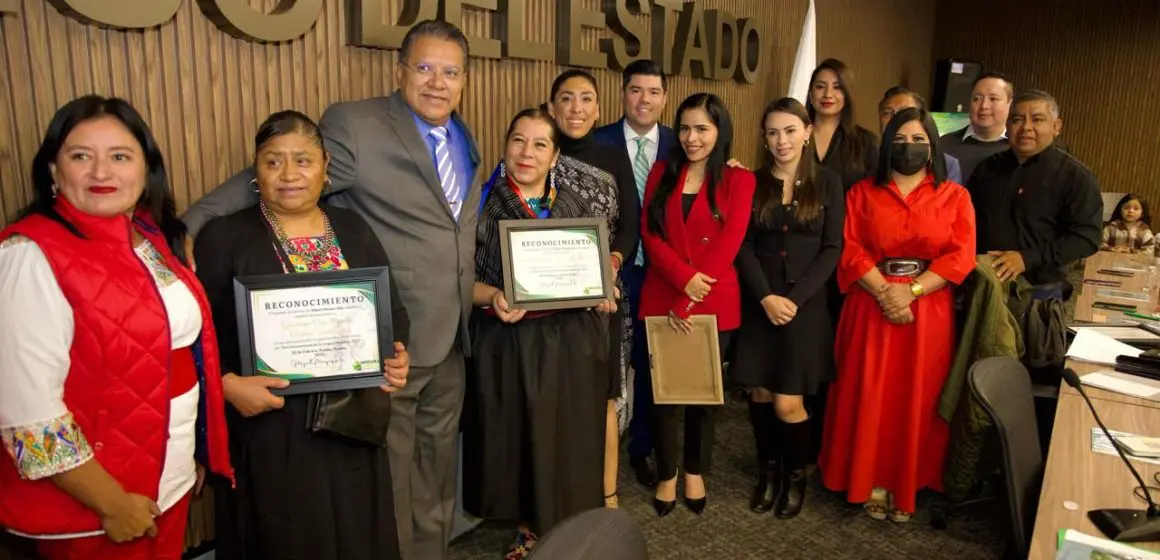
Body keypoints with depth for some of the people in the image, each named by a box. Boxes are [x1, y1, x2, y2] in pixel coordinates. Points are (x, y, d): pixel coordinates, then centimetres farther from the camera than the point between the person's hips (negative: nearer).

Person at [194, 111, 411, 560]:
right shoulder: (223, 236, -4)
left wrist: (397, 356, -6)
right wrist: (228, 384, -20)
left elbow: (394, 311, 12)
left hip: (352, 426, 4)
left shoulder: (354, 229, 8)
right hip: (269, 433, -3)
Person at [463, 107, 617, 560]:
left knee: (570, 437, 10)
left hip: (571, 340, 2)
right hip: (510, 343, -1)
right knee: (519, 437, 9)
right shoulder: (484, 203, -3)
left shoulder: (575, 201, 4)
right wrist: (493, 297, -23)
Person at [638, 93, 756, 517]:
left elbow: (728, 243, -10)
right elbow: (649, 233, -2)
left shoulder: (739, 180, -1)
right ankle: (666, 474, 24)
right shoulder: (662, 172, 7)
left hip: (713, 304, -1)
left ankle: (695, 472, 31)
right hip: (661, 300, 2)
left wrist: (688, 301, -16)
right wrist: (684, 277, -18)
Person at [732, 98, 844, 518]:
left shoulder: (827, 183, 3)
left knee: (787, 403, -4)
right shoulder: (752, 183, 6)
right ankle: (768, 470, 27)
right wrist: (766, 297, -13)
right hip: (758, 304, 2)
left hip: (805, 304, -2)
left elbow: (832, 249, -3)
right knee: (759, 393, 5)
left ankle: (796, 474, 22)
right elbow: (743, 247, 1)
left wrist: (795, 298, -13)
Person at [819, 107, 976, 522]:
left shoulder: (954, 196, 6)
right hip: (871, 307, 0)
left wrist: (911, 290, -15)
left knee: (916, 400, 4)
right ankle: (872, 483, 14)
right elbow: (850, 250, -2)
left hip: (928, 312, 0)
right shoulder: (862, 193, 8)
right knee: (870, 397, 2)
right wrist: (884, 292, -15)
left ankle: (906, 487, 17)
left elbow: (960, 257, -3)